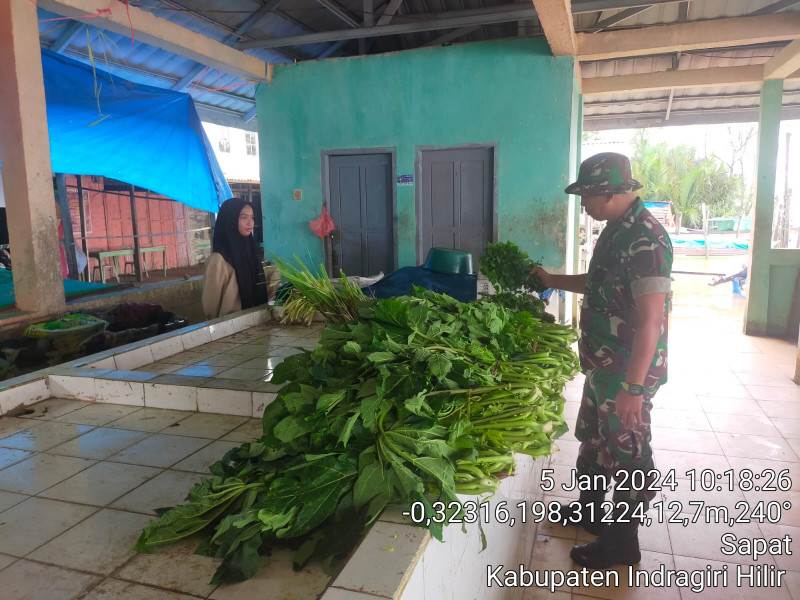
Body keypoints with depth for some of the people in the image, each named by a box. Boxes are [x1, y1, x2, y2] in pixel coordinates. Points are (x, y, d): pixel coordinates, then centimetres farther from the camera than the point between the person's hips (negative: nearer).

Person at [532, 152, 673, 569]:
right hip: (603, 364, 10)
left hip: (628, 372, -10)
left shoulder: (645, 239, -24)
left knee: (627, 454, 6)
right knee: (593, 438, 23)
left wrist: (633, 386, -27)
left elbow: (651, 319, -27)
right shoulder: (616, 229, 7)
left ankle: (622, 542, 25)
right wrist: (554, 281, 15)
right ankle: (589, 509, 43)